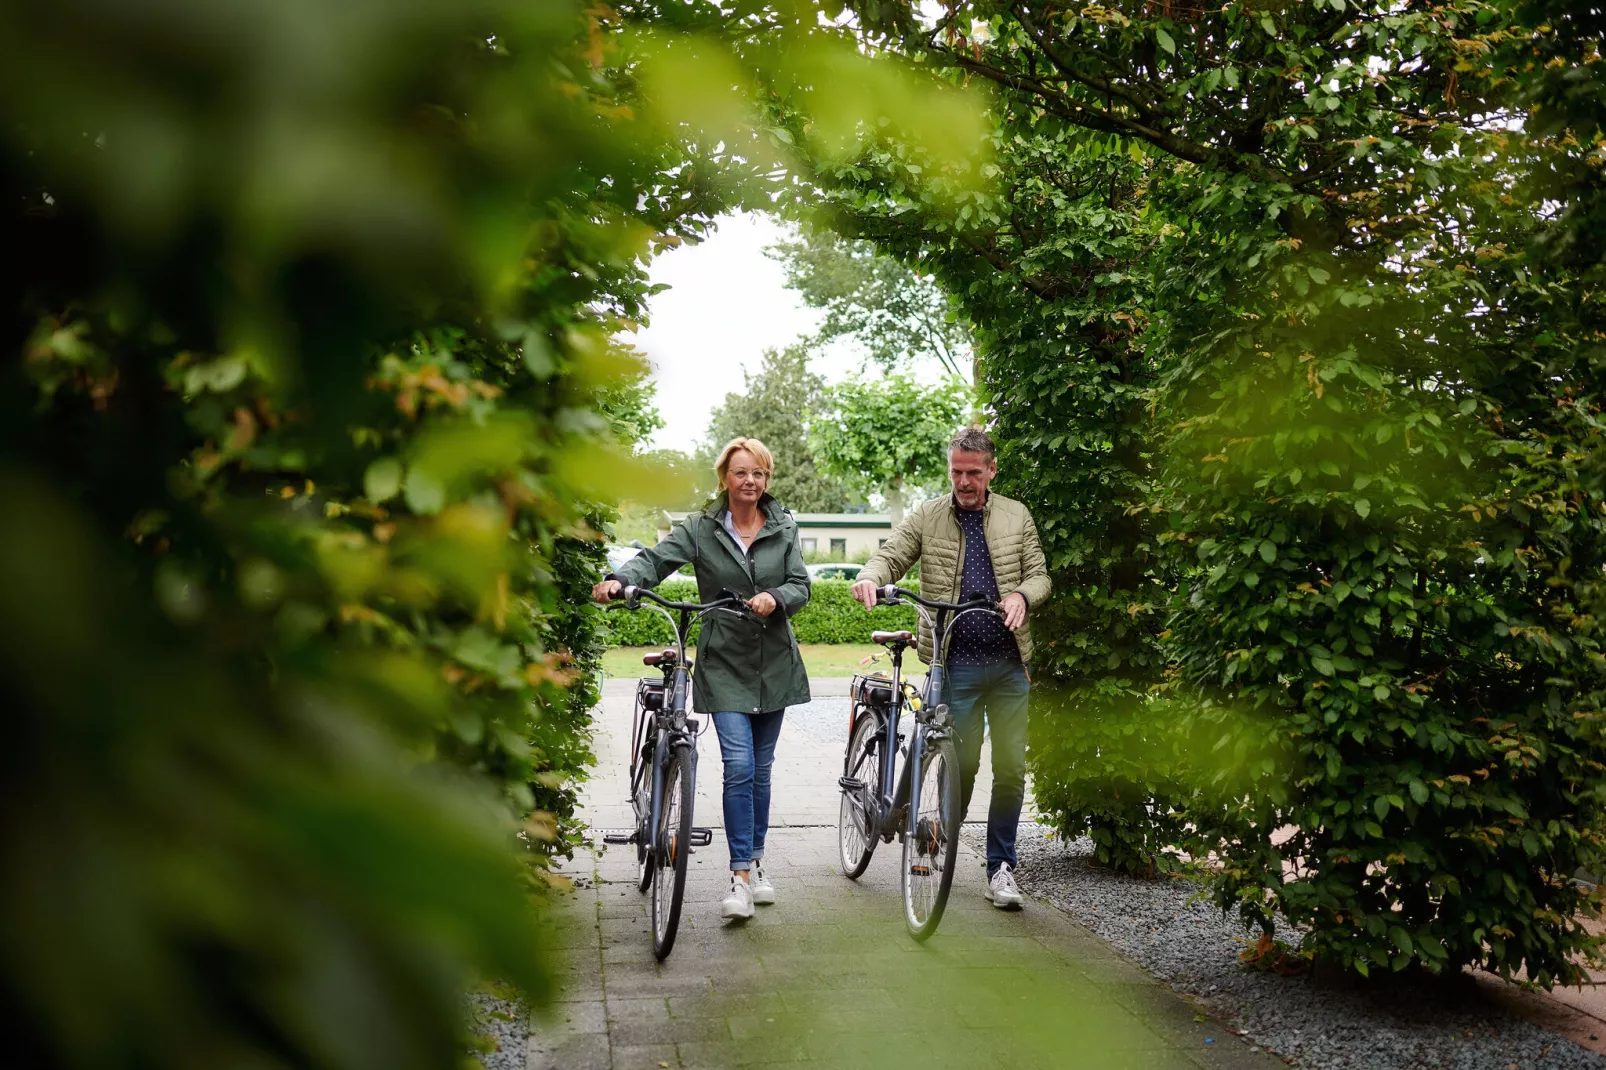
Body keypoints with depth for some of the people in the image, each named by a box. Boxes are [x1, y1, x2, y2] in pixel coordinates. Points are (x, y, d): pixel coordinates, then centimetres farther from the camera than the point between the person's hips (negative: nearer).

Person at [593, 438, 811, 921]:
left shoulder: (783, 529, 5)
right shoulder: (700, 529, -2)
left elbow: (801, 586, 0)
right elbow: (656, 559, -14)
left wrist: (775, 597, -23)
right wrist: (619, 580, -34)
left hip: (773, 663, 3)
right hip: (724, 664, -3)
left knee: (761, 768, 11)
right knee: (738, 766, -13)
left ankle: (756, 861, 27)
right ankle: (740, 877, -6)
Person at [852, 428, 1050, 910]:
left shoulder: (1016, 516, 9)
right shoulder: (926, 517, 4)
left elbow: (1039, 575, 11)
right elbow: (891, 556, -1)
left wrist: (1022, 594, -12)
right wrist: (870, 577, -24)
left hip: (1008, 662, 2)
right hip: (956, 662, -2)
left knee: (1011, 769, 2)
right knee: (963, 762, 0)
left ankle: (1001, 868, 16)